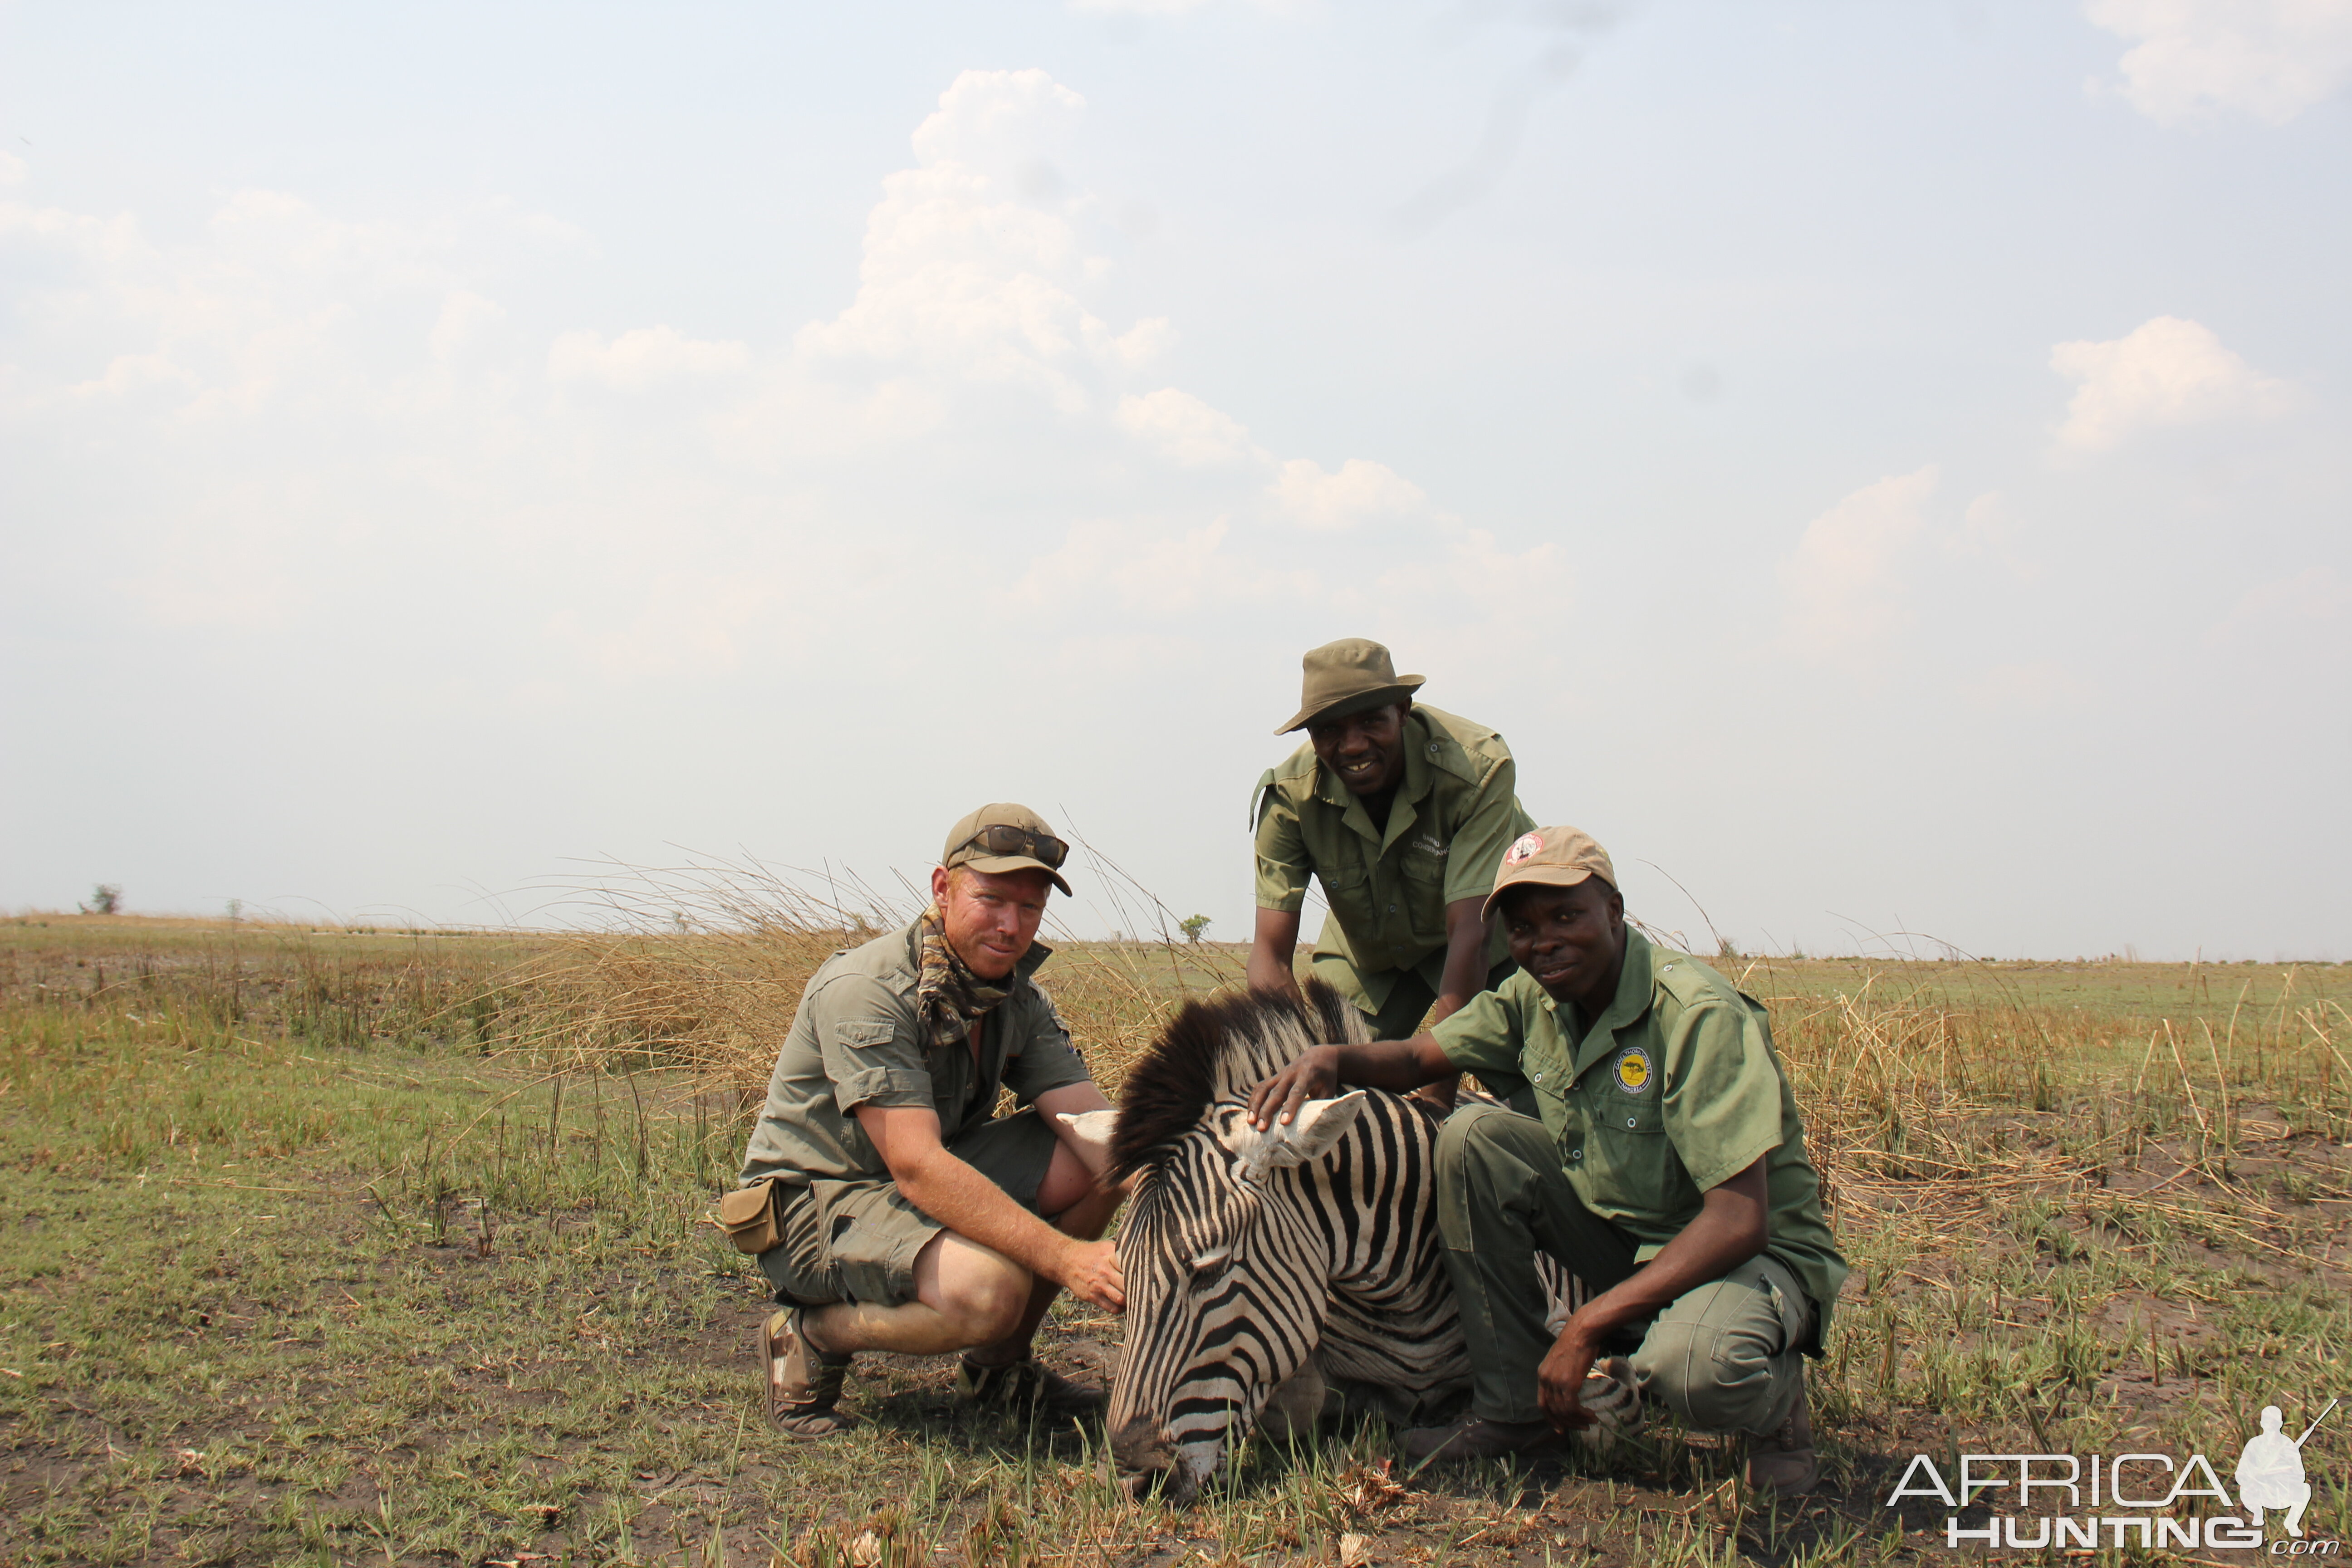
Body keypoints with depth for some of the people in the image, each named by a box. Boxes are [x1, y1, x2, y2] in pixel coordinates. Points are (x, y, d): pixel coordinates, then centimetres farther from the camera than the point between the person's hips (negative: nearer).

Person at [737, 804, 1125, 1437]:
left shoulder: (1021, 1002, 0)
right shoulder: (864, 993, -25)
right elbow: (917, 1167, -33)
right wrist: (1064, 1256, -41)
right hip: (815, 1204, -8)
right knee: (988, 1289, -34)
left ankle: (1000, 1365, 7)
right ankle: (812, 1335, -6)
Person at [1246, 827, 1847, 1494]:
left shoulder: (1700, 1015, -26)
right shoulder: (1536, 1000, -3)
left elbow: (1739, 1221, -30)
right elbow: (1417, 1057, 4)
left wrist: (1586, 1327, -32)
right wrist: (1331, 1057, -21)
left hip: (1759, 1253, -7)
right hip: (1624, 1239, 7)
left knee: (1696, 1369, -40)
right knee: (1475, 1136, -12)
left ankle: (1776, 1394, 0)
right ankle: (1512, 1406, -2)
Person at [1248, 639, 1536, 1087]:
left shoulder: (1478, 766, -34)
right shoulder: (1288, 794, -25)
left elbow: (1470, 935, -39)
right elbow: (1271, 953, -26)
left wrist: (1436, 1093, -45)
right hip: (1369, 954, 2)